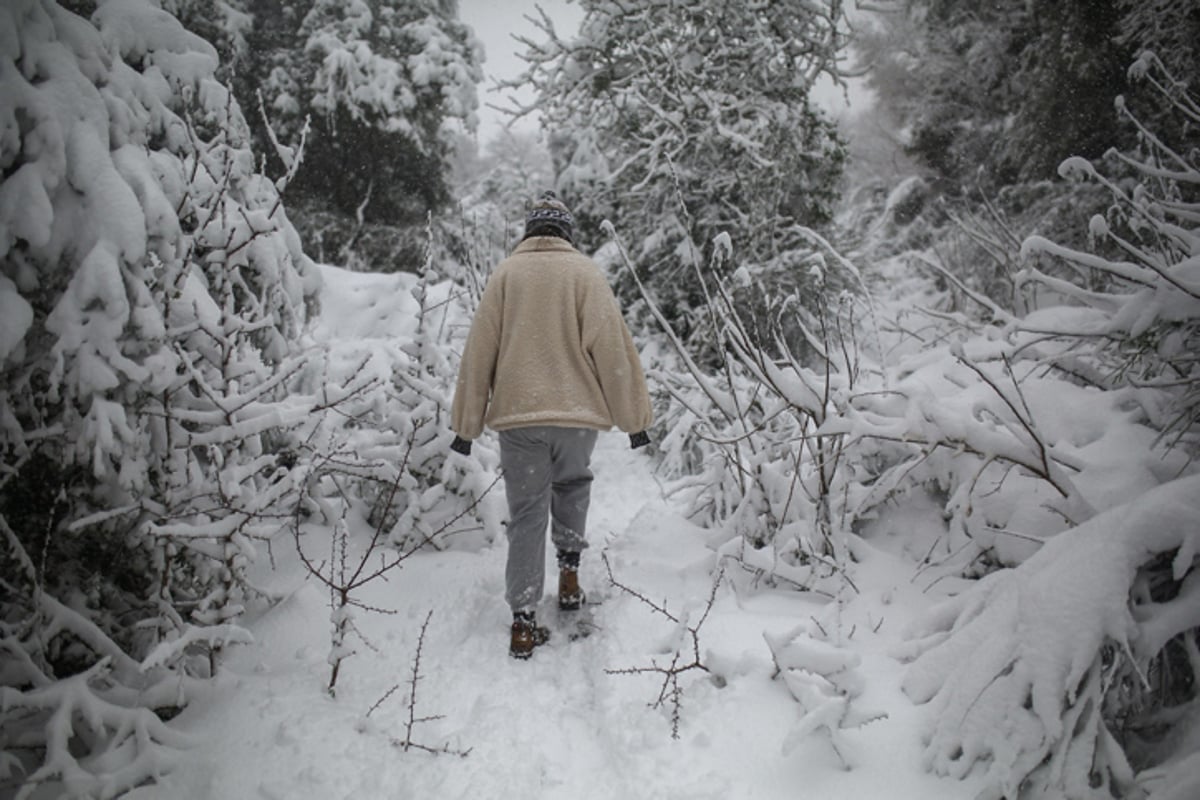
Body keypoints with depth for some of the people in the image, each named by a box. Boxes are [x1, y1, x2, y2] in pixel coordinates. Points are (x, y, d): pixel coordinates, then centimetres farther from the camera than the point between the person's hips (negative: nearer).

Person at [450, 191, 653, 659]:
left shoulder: (505, 273, 5)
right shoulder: (585, 272, 1)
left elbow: (479, 352, 3)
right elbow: (612, 347, -4)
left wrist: (466, 423, 8)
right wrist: (633, 417, 2)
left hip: (517, 415, 1)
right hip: (577, 412, 0)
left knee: (526, 514, 7)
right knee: (572, 484, 28)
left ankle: (523, 621, 4)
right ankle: (569, 568, 19)